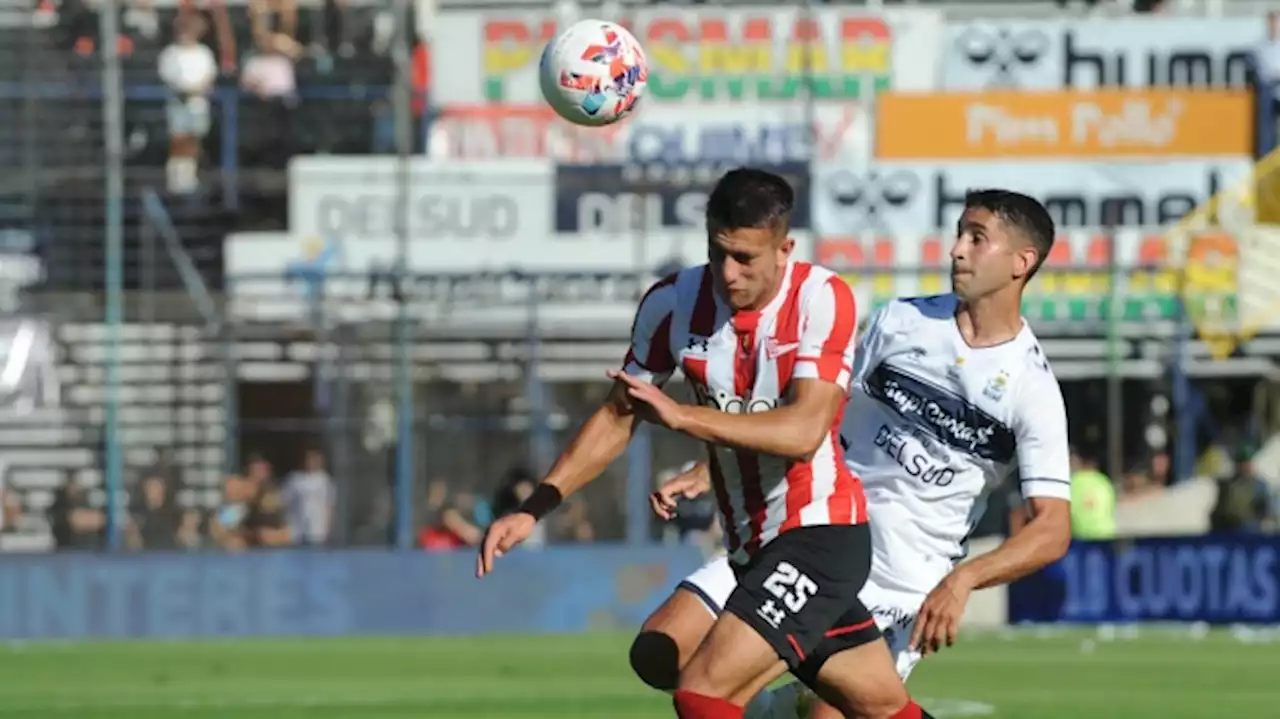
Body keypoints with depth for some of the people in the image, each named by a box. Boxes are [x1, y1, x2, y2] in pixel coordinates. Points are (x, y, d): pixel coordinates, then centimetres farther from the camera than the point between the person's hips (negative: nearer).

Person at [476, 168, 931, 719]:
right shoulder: (673, 303, -3)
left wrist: (682, 417, -38)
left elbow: (805, 430, -29)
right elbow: (617, 418, 7)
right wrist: (534, 509, -3)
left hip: (819, 533, -6)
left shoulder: (821, 298, -17)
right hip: (750, 545, 6)